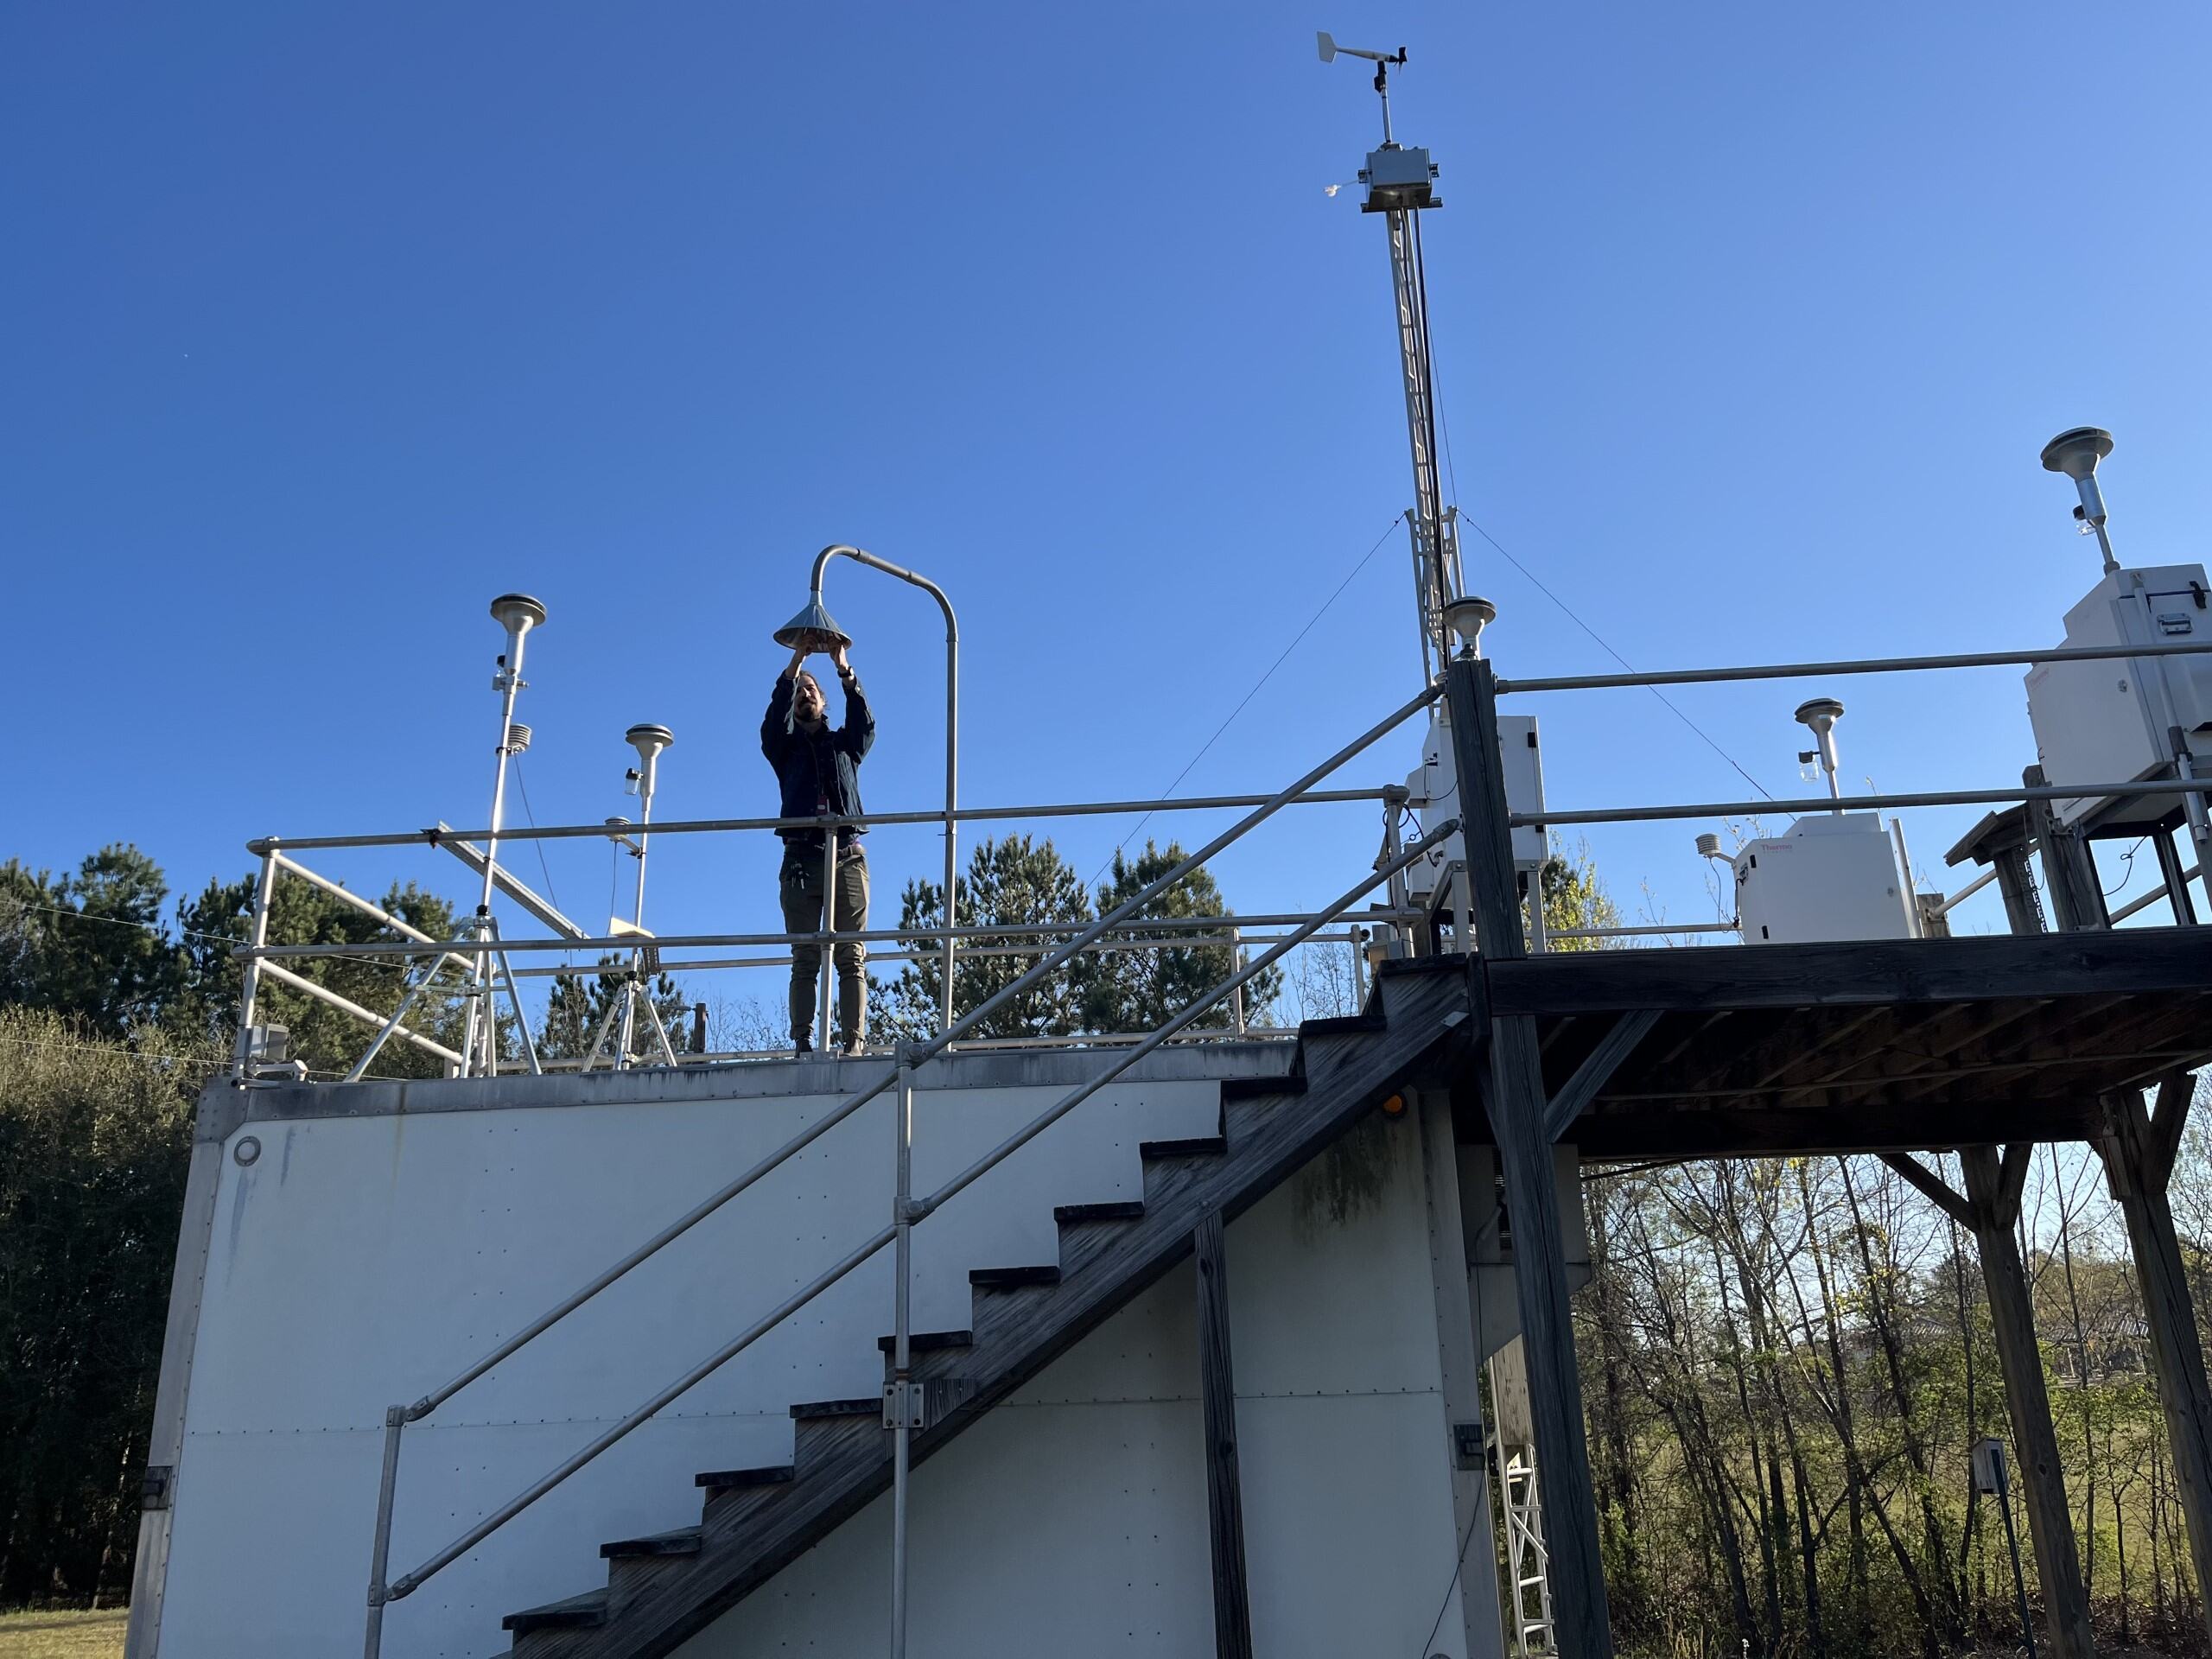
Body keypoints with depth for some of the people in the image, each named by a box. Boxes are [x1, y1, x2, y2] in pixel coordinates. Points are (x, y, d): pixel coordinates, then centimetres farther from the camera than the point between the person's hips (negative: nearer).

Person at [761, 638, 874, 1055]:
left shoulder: (845, 744, 22)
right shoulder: (785, 748, 19)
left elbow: (865, 725, 2)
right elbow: (774, 720, 0)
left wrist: (844, 670, -9)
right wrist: (796, 662, -9)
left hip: (847, 856, 0)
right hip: (801, 858, 0)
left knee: (851, 958, -7)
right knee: (805, 961, -5)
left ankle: (853, 1043, -13)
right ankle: (802, 1045, -9)